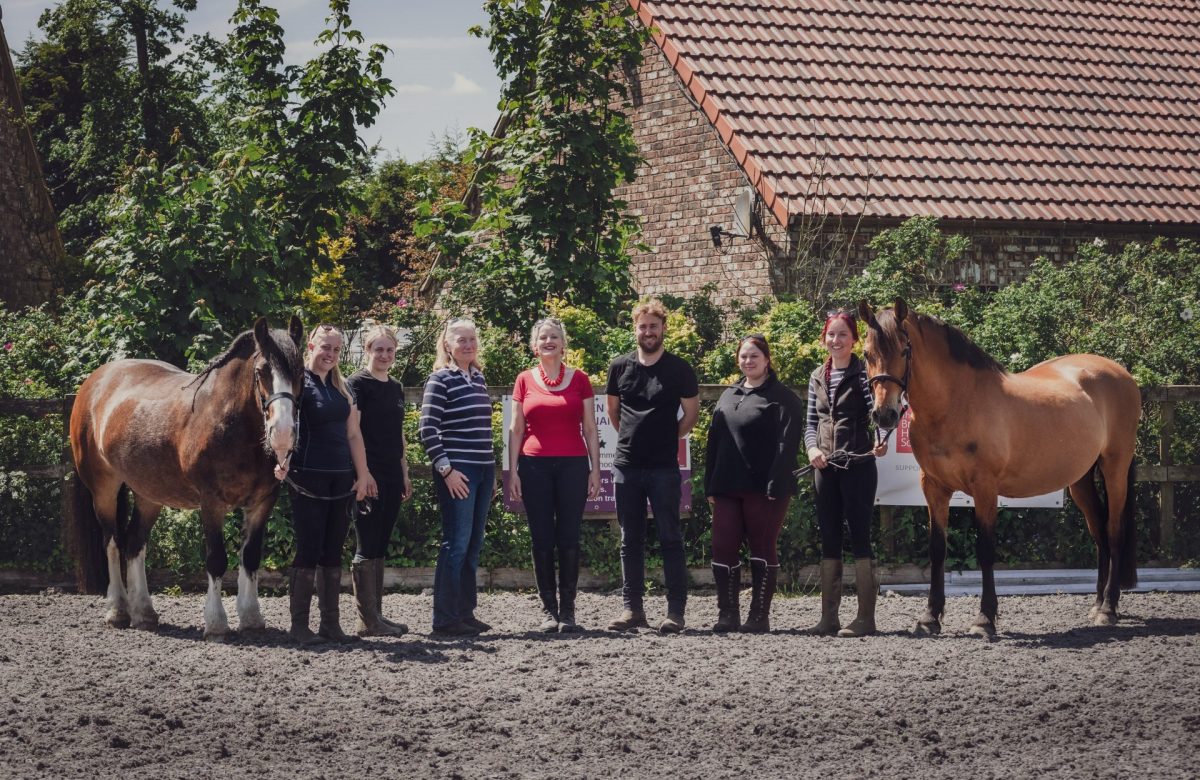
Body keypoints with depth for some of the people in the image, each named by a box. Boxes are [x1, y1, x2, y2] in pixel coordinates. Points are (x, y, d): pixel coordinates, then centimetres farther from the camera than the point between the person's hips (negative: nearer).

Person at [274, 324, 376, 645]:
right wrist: (282, 461, -32)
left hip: (342, 481, 6)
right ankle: (299, 625, 1)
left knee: (333, 553, 9)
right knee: (308, 551, -5)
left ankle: (331, 623, 13)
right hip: (309, 479, -6)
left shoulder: (342, 389, 15)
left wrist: (363, 475, 10)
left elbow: (353, 434, 15)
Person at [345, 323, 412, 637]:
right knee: (367, 548, -5)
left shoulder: (396, 388, 16)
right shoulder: (357, 384, -7)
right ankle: (366, 620, -3)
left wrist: (405, 474, 19)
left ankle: (376, 615, 14)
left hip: (391, 477, 7)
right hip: (369, 476, -7)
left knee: (379, 548, 10)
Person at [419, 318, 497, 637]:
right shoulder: (441, 380, -7)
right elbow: (428, 430, -11)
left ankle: (466, 612, 16)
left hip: (483, 470, 7)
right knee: (456, 544, -8)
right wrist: (446, 469, -16)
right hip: (457, 473, -7)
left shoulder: (478, 378, 15)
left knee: (473, 545, 10)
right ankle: (445, 618, -4)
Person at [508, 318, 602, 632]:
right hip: (535, 466, 0)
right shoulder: (525, 381, 7)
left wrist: (595, 470, 2)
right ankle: (548, 610, 5)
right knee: (542, 539, 0)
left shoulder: (579, 380, 7)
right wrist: (512, 471, 1)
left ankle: (567, 611, 1)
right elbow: (516, 430, 8)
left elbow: (590, 430, 8)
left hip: (572, 465, 0)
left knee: (569, 538, -2)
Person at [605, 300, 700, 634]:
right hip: (626, 465, 3)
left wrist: (668, 440, 8)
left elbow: (691, 412, 7)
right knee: (630, 540, 6)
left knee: (670, 537, -3)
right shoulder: (620, 367, 6)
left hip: (664, 466, -3)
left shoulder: (679, 369, -1)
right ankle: (632, 609, 11)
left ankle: (676, 611, -3)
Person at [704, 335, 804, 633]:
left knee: (763, 550, 1)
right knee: (723, 549, 1)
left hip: (763, 488, -6)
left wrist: (776, 486, -19)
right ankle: (727, 614, 8)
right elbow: (714, 443, 18)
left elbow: (786, 445, -11)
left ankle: (759, 616, 6)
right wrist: (711, 486, 10)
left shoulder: (782, 398, -3)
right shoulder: (728, 397, 18)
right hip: (728, 487, 6)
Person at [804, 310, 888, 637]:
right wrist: (812, 448, -5)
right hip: (825, 468, 6)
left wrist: (880, 441, -34)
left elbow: (876, 411, -15)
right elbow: (812, 421, 14)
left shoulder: (862, 373, -4)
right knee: (829, 539, 8)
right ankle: (829, 617, 13)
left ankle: (866, 617, -2)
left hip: (857, 466, -6)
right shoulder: (818, 377, 12)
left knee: (859, 537, -4)